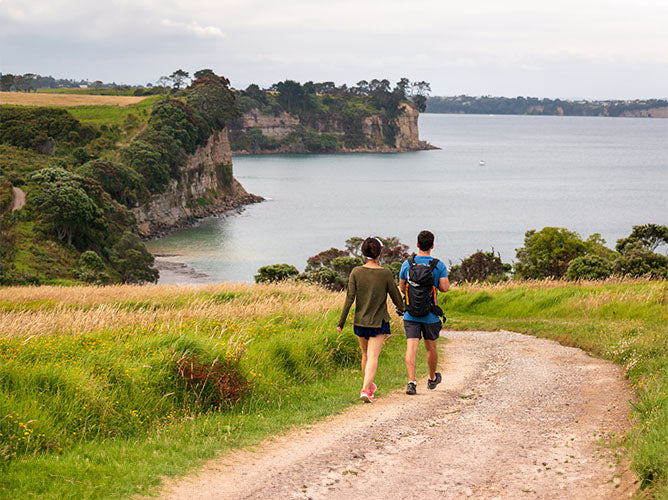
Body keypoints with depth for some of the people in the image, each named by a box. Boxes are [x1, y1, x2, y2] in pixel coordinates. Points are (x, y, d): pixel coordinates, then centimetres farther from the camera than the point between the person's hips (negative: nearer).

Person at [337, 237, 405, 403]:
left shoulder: (356, 272, -8)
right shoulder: (386, 274, -11)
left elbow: (349, 299, -9)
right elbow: (396, 296, 1)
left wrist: (341, 322, -2)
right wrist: (403, 310, 22)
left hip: (360, 321, 3)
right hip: (379, 322, -3)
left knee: (366, 355, 20)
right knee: (373, 357, -4)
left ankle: (369, 386, 36)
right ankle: (366, 389, -20)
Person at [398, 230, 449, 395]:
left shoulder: (407, 264, -1)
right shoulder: (439, 265, -5)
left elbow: (402, 287, 8)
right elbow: (445, 287, -9)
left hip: (411, 315, 0)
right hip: (431, 315, 0)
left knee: (411, 348, -6)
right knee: (431, 347, 17)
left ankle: (411, 382, -20)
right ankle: (432, 379, 36)